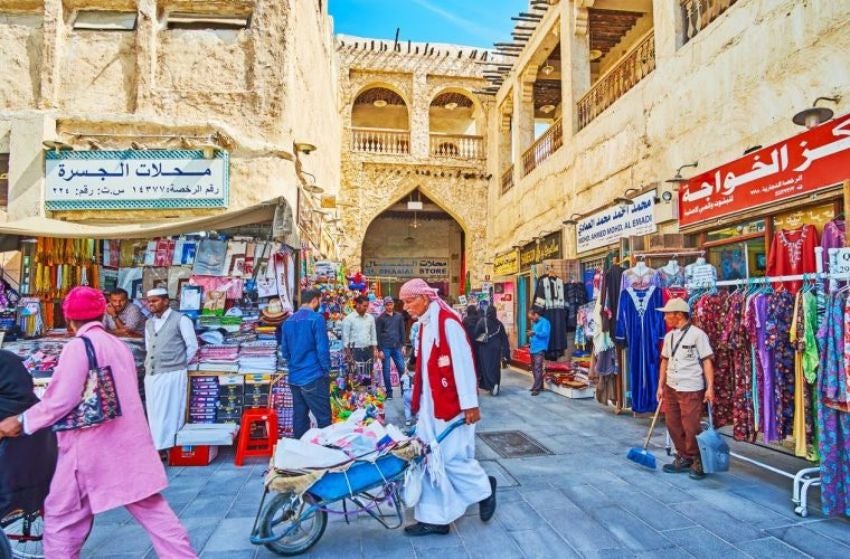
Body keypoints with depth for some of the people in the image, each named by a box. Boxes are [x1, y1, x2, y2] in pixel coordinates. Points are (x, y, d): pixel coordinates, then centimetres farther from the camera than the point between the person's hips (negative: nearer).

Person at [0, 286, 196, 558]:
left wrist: (22, 421, -2)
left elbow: (62, 400, -17)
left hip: (93, 448, -7)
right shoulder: (119, 345, 12)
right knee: (153, 511, 11)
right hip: (129, 443, 7)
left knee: (61, 519, 13)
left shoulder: (78, 347, -11)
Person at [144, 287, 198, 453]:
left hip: (172, 374, -6)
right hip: (151, 375, 7)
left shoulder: (181, 320, -5)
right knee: (154, 413, 11)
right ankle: (156, 446, 21)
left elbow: (192, 346, -3)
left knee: (170, 412, -1)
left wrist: (179, 363, 2)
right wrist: (149, 364, 13)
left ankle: (169, 447, 6)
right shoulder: (149, 323, 15)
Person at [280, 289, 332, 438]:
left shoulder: (288, 321, 10)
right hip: (313, 377, -7)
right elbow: (322, 349, -14)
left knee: (299, 418, 13)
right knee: (324, 418, 1)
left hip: (294, 377, 7)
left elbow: (285, 351, 14)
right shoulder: (316, 318, -11)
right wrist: (326, 370, -4)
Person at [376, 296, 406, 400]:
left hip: (397, 347, 2)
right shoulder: (380, 318, 0)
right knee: (386, 370, 4)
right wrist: (379, 350, -6)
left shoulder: (399, 316, 8)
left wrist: (403, 346, 4)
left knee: (402, 368, 0)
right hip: (385, 348, -2)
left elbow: (402, 331, 10)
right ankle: (389, 392, 13)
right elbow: (378, 335, -2)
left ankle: (404, 389, 11)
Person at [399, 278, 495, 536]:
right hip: (430, 404, 9)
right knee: (431, 459, 10)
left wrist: (470, 403, -17)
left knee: (452, 458, 0)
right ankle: (434, 518, 21)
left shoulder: (448, 322, -17)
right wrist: (419, 401, 17)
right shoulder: (424, 324, 10)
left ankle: (484, 488, 28)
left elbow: (463, 364, -19)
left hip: (451, 404, -8)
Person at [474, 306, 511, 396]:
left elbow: (476, 335, -11)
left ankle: (492, 385, -16)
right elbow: (504, 338, 5)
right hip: (496, 349, 3)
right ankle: (495, 385, 15)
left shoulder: (482, 321, -8)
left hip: (485, 348, -3)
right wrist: (505, 351, 8)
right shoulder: (499, 323, 3)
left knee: (486, 367, 1)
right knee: (495, 367, 12)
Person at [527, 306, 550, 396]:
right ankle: (539, 385, 24)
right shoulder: (534, 323, 17)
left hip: (540, 349, -9)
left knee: (537, 368, -13)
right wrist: (530, 343, 11)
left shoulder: (544, 322, -8)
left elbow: (545, 333, -21)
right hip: (533, 349, 9)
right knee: (534, 368, 13)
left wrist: (534, 333, -34)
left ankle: (536, 388, -13)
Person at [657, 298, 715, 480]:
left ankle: (698, 462, 19)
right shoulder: (669, 336, 8)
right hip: (671, 388, 7)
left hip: (691, 390, -6)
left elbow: (707, 362, -10)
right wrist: (661, 386, 13)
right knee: (673, 425, 11)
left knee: (691, 428, -1)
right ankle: (684, 458, 27)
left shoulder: (697, 334, -10)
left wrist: (710, 387, -15)